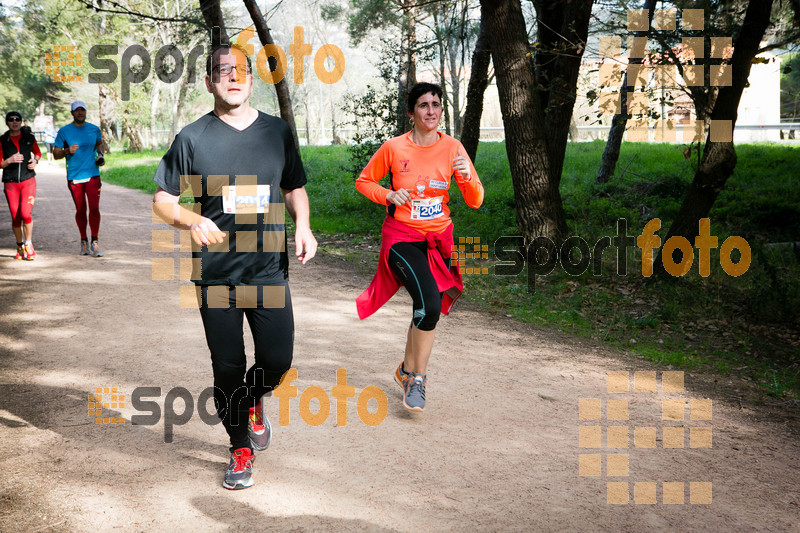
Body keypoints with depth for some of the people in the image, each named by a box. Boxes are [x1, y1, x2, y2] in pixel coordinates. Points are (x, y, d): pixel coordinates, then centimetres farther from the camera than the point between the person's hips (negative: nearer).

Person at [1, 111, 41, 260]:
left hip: (28, 181, 0)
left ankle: (28, 245, 2)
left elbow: (37, 152, 23)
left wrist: (35, 161, 1)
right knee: (15, 217, 2)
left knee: (26, 213, -15)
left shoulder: (29, 138, 6)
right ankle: (20, 246, 20)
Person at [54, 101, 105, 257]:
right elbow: (55, 154, 2)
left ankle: (95, 242, 2)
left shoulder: (94, 129, 7)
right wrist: (67, 151, -17)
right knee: (80, 210, 6)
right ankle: (83, 241, 22)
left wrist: (100, 155, 8)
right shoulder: (64, 131, 1)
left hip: (93, 175, 1)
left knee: (94, 209, -9)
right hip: (74, 178, -1)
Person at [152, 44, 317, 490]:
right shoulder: (193, 138, -1)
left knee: (278, 361, -1)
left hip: (269, 269, 1)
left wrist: (303, 226, -3)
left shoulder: (277, 131, 6)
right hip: (216, 274, -1)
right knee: (228, 368, 6)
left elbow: (295, 188, 17)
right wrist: (193, 221, -20)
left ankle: (254, 400, 36)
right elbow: (162, 200, 1)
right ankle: (241, 449, 27)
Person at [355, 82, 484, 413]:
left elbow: (475, 202, -3)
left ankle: (408, 372, 33)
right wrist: (388, 195, -12)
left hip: (438, 239, 4)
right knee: (429, 304, -22)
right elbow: (363, 182, 6)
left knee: (425, 310, 9)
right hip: (401, 237, -3)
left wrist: (467, 178, -23)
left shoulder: (452, 148, -2)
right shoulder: (393, 148, -7)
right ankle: (418, 379, -4)